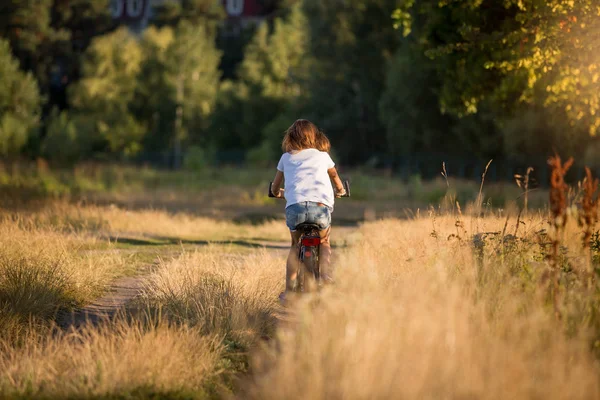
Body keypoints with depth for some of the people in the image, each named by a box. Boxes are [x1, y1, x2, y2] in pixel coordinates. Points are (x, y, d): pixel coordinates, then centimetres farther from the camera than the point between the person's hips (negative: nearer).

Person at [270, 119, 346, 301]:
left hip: (294, 205, 0)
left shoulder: (286, 158, 24)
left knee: (295, 245, 23)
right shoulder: (323, 156, 25)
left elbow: (275, 188, 34)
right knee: (324, 243, 25)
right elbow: (335, 176, 44)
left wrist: (279, 193, 57)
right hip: (321, 206, 0)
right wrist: (340, 190, 65)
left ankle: (289, 291, 14)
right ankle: (325, 283, 7)